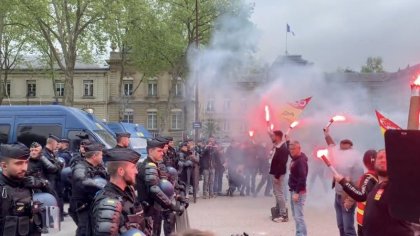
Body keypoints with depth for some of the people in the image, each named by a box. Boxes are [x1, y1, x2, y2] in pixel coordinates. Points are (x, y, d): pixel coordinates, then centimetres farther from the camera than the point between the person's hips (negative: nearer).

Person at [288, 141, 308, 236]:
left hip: (299, 192, -10)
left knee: (299, 216, -11)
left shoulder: (301, 160, -17)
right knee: (295, 216, 13)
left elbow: (302, 178, -22)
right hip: (293, 190, 10)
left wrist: (297, 193, -25)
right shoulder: (295, 159, 11)